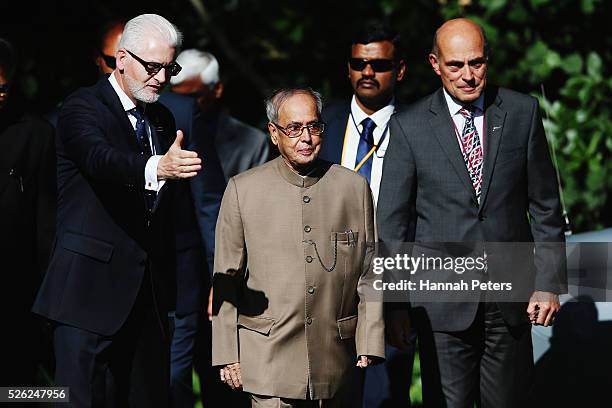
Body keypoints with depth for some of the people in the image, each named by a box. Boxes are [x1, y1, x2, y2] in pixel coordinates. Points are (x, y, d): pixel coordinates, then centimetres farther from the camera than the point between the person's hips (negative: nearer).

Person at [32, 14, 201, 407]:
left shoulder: (163, 120, 17)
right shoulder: (83, 108, -6)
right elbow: (100, 159, -29)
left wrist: (167, 278, 13)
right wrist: (157, 168, -47)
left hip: (149, 294, 7)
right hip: (92, 292, -7)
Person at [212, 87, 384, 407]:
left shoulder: (354, 186, 7)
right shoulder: (242, 189, 2)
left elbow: (369, 275, 8)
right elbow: (226, 278, 3)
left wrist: (370, 345, 2)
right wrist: (227, 354, -1)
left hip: (336, 360, 2)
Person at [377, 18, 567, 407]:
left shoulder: (522, 112, 2)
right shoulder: (409, 127, -3)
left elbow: (544, 205, 5)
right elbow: (393, 224, 0)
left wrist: (549, 283, 1)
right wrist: (396, 303, 0)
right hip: (443, 301, -2)